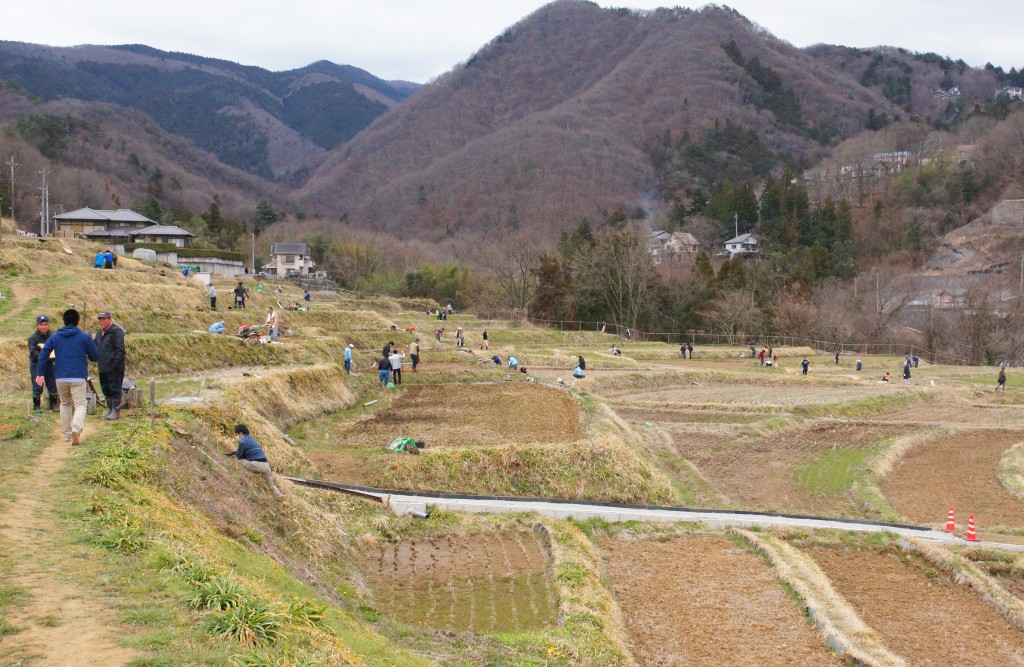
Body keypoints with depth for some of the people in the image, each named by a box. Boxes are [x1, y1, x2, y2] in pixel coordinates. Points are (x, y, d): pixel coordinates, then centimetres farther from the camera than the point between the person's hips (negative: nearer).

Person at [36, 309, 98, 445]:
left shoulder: (55, 337, 6)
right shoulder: (85, 337, -2)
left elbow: (43, 355, -1)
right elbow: (95, 356, 2)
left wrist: (40, 373, 1)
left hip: (60, 378, 3)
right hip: (78, 378, -3)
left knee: (65, 404, 21)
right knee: (80, 405, -3)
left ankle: (66, 434, 23)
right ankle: (76, 429, -29)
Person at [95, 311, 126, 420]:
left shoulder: (116, 331, -9)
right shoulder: (99, 333, 18)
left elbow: (120, 349, -16)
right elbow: (95, 349, 26)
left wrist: (117, 363, -21)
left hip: (114, 368, -9)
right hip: (103, 368, 9)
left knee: (115, 389, -4)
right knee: (106, 389, 15)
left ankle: (116, 411, 0)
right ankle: (109, 409, 24)